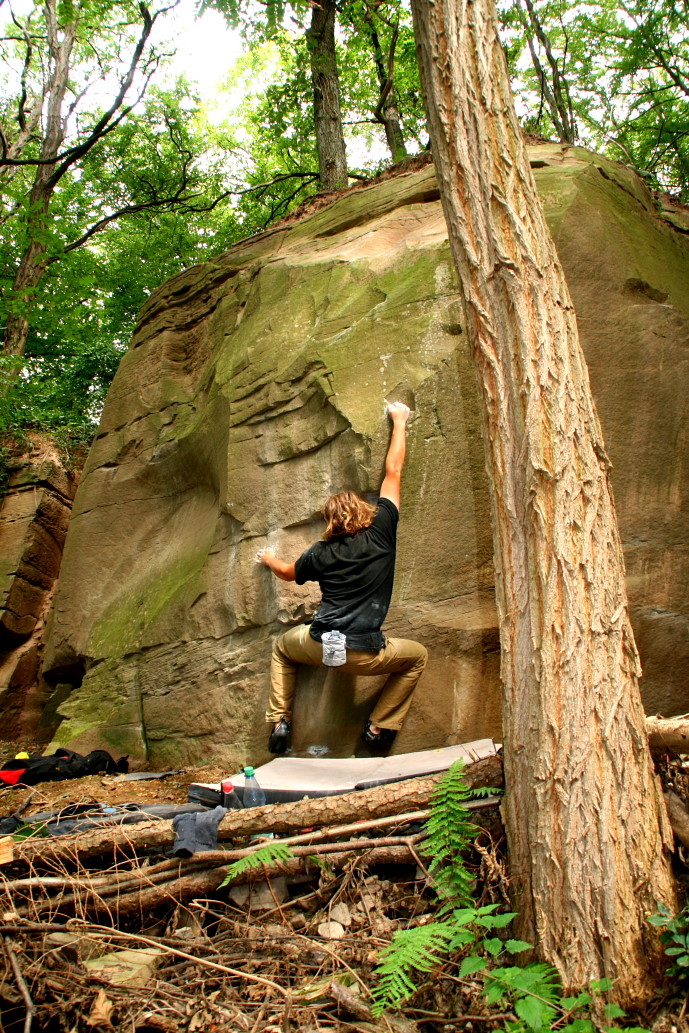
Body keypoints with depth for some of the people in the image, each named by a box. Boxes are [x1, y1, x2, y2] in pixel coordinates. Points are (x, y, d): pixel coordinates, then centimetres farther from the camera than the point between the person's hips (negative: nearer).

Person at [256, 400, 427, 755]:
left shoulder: (320, 553, 5)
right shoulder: (381, 532, -2)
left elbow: (289, 573, 26)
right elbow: (394, 472, 6)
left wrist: (269, 559, 49)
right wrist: (399, 422, 17)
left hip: (320, 646, 2)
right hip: (364, 654, -2)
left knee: (281, 647, 33)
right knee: (417, 656, 23)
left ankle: (279, 722, 23)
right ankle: (380, 726, 16)